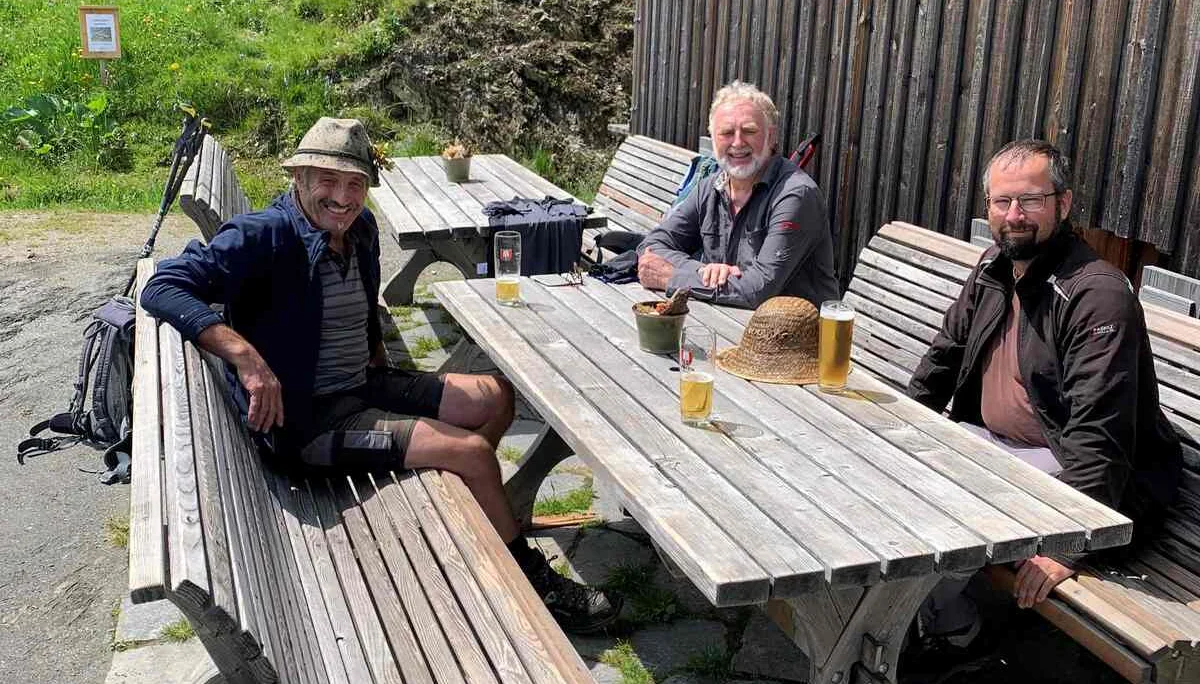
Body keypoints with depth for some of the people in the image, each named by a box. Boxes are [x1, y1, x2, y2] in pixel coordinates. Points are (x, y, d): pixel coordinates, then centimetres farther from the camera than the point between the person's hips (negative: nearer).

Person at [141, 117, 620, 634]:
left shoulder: (361, 228, 7)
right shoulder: (263, 236, -18)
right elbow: (163, 288, -28)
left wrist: (379, 359, 11)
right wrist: (246, 356, -39)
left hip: (365, 387, 9)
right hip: (305, 418, -9)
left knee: (497, 397, 10)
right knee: (473, 451, -16)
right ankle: (536, 584, 2)